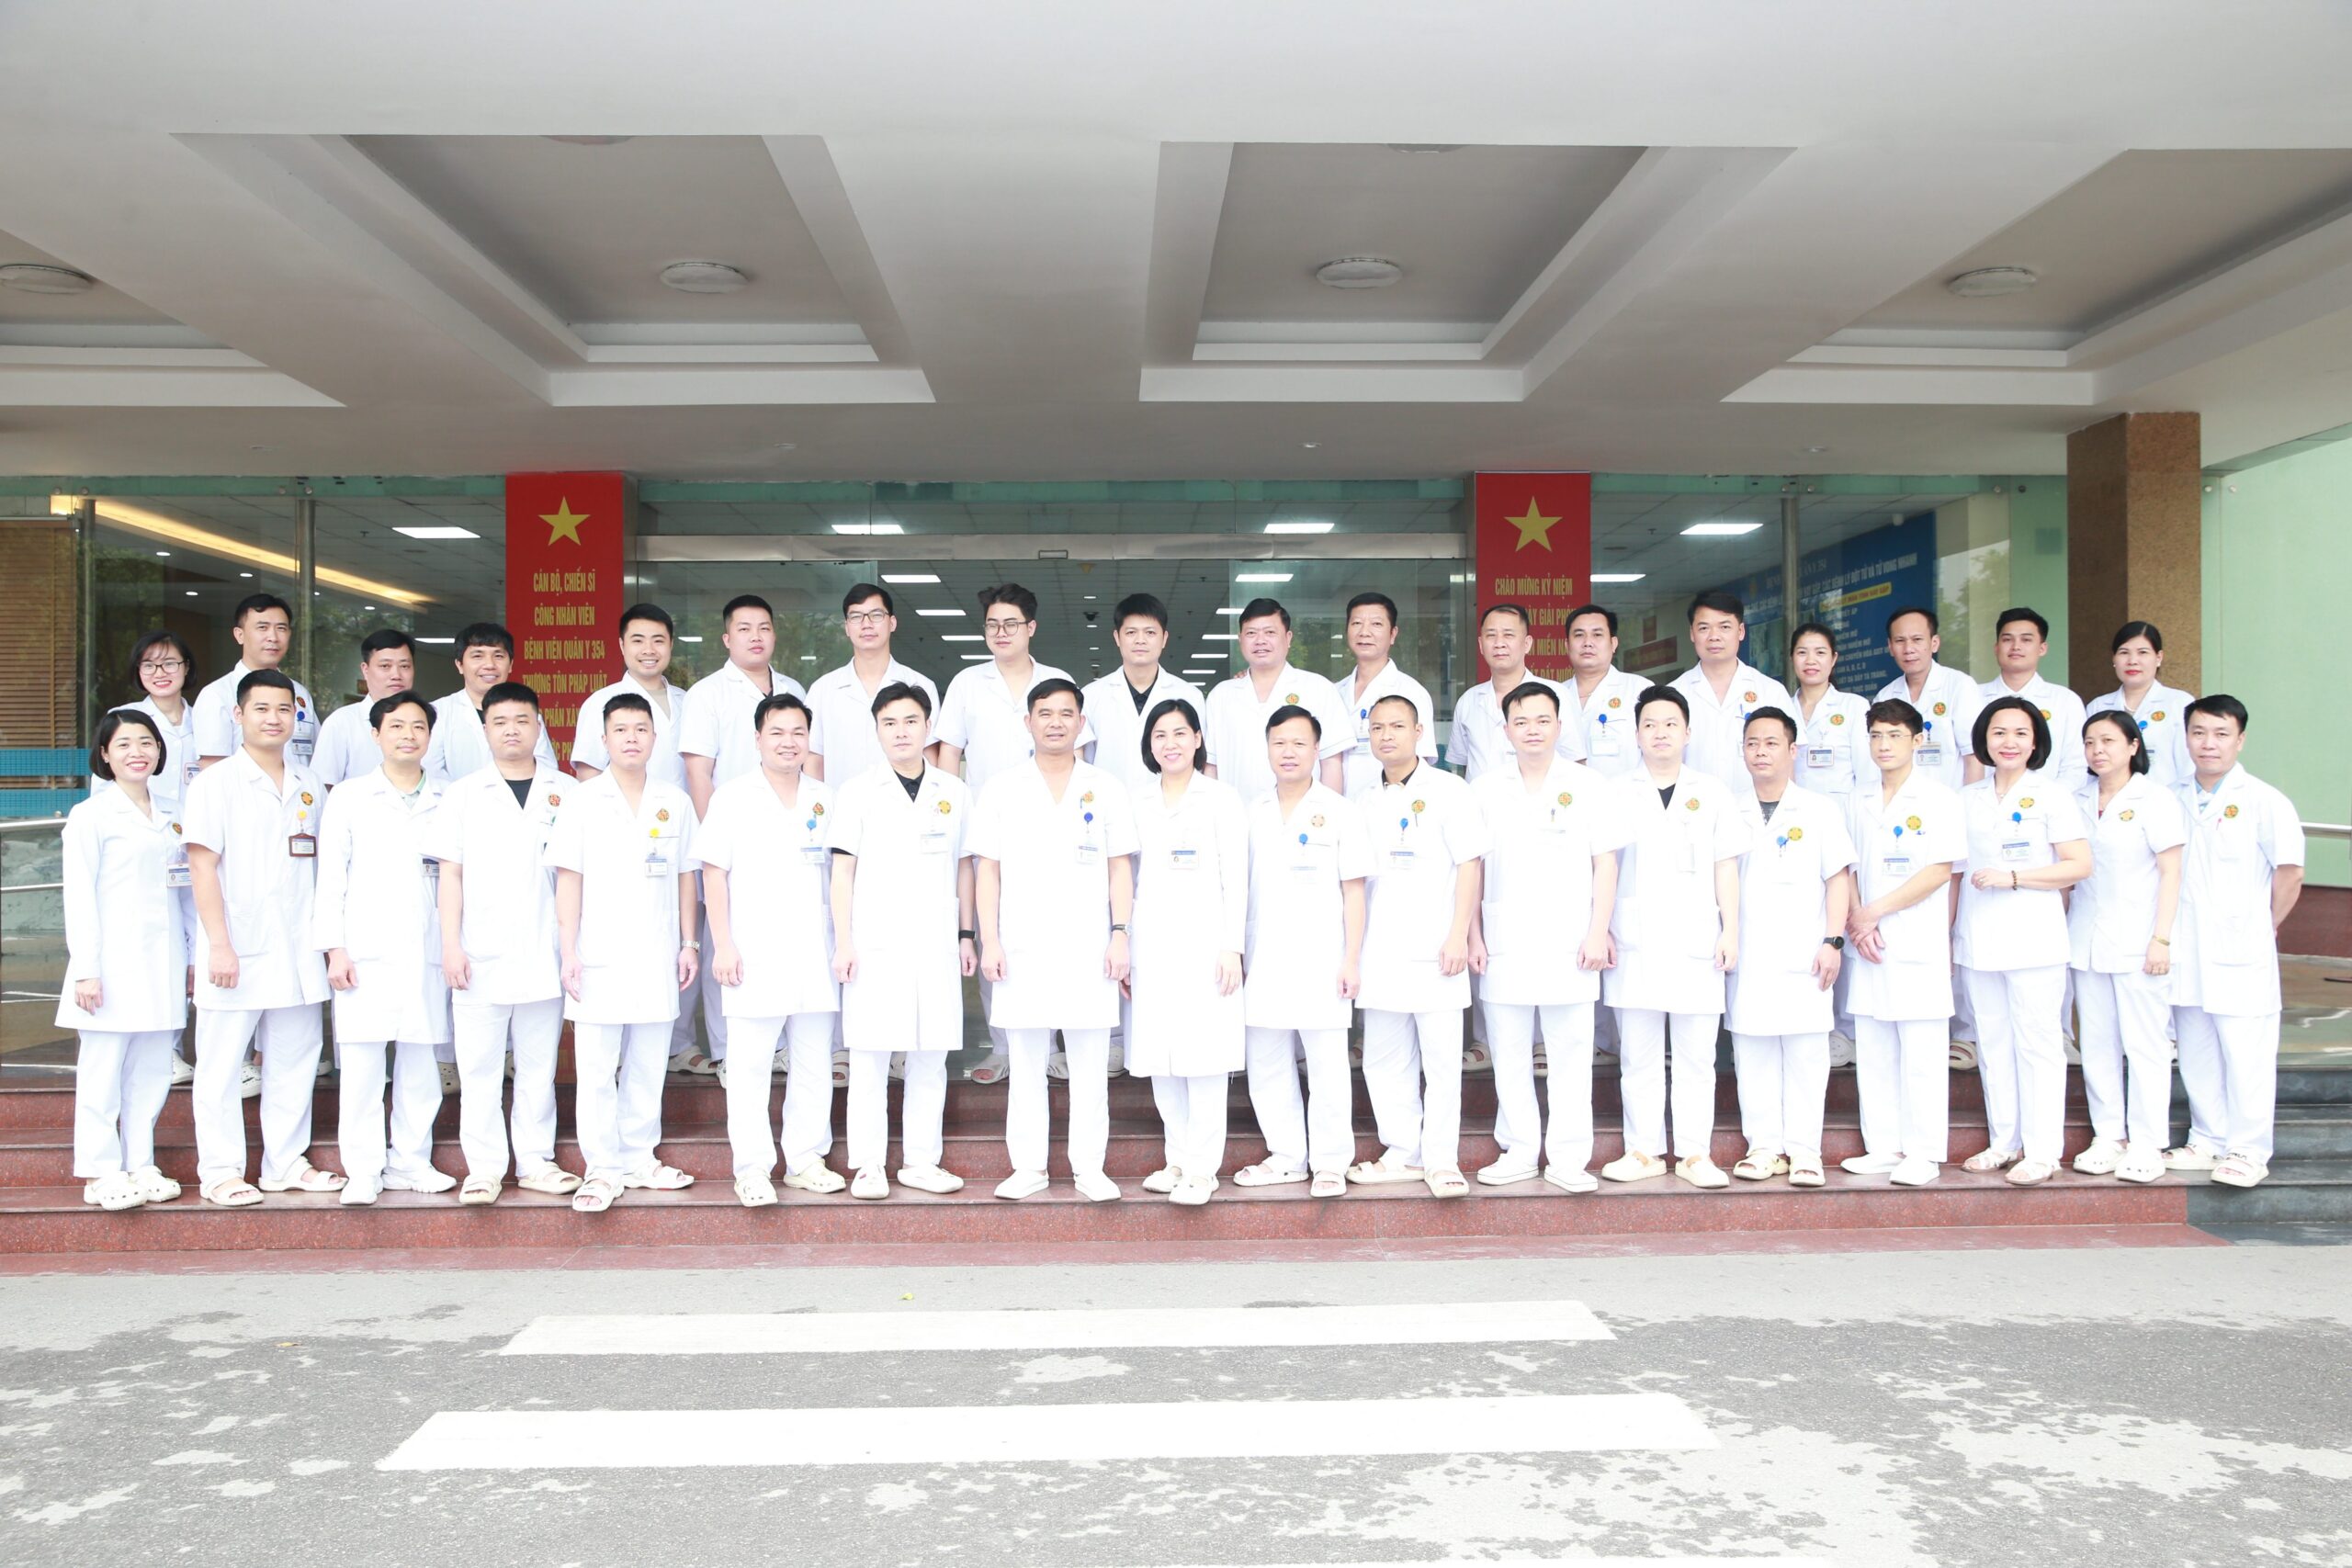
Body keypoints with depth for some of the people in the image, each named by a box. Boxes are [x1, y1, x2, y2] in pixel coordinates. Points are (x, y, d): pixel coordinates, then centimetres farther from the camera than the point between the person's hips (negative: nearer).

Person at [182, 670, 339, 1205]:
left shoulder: (309, 786, 12)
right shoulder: (217, 783, -3)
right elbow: (202, 866, -8)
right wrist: (219, 945, -14)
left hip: (298, 954, 5)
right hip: (237, 952, -5)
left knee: (294, 1060, 10)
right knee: (222, 1065, 2)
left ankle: (287, 1162, 19)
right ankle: (220, 1171, 11)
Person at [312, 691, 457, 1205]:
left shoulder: (445, 803, 12)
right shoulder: (349, 797, 7)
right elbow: (331, 878, 3)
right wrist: (334, 949, -4)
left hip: (427, 957, 2)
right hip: (366, 955, -2)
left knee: (420, 1065, 4)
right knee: (362, 1065, -4)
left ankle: (410, 1162, 14)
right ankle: (363, 1170, 4)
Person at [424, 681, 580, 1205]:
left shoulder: (566, 793, 7)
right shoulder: (463, 793, 7)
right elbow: (450, 873, 4)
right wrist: (451, 944, -4)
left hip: (545, 957, 1)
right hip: (480, 958, 0)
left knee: (538, 1064, 8)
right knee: (479, 1066, 2)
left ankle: (536, 1162, 17)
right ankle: (484, 1167, 11)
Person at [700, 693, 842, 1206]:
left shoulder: (826, 800, 11)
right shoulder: (732, 797, 1)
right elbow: (714, 873, -1)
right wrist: (722, 944, -8)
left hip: (815, 956, 4)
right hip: (753, 958, -3)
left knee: (814, 1063, 8)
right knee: (749, 1066, -1)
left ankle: (807, 1160, 17)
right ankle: (752, 1169, 5)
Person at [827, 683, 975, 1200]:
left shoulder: (954, 793, 10)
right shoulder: (856, 792, 2)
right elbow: (843, 871, 1)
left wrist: (967, 935, 11)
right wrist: (843, 942, -5)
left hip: (937, 945, 3)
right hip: (875, 944, -3)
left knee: (931, 1057, 5)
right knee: (870, 1057, -1)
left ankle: (922, 1161, 15)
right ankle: (868, 1165, 7)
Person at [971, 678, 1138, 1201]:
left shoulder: (1105, 789, 8)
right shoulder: (1002, 789, 7)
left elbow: (1120, 868, 7)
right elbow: (987, 868, 5)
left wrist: (1120, 935, -2)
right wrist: (989, 940, -3)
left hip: (1089, 951, 0)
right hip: (1022, 951, 0)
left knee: (1090, 1065, 2)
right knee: (1026, 1064, 5)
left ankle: (1089, 1167, 11)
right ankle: (1028, 1167, 14)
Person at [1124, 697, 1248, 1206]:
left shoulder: (1221, 798, 4)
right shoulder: (1136, 803, 13)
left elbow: (1236, 878, 0)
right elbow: (1125, 876, 14)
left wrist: (1232, 948, -8)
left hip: (1203, 941, -4)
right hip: (1151, 946, 4)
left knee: (1204, 1057, -6)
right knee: (1160, 1059, 5)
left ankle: (1202, 1168, 1)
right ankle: (1178, 1159, 17)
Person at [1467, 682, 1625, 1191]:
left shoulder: (1590, 786, 2)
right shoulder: (1486, 791, 8)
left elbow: (1605, 864, 1)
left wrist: (1598, 933, -6)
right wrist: (1473, 935, 3)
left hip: (1569, 947, -2)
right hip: (1504, 947, 2)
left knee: (1571, 1053, 0)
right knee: (1509, 1053, 7)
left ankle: (1568, 1158, 9)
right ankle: (1518, 1152, 18)